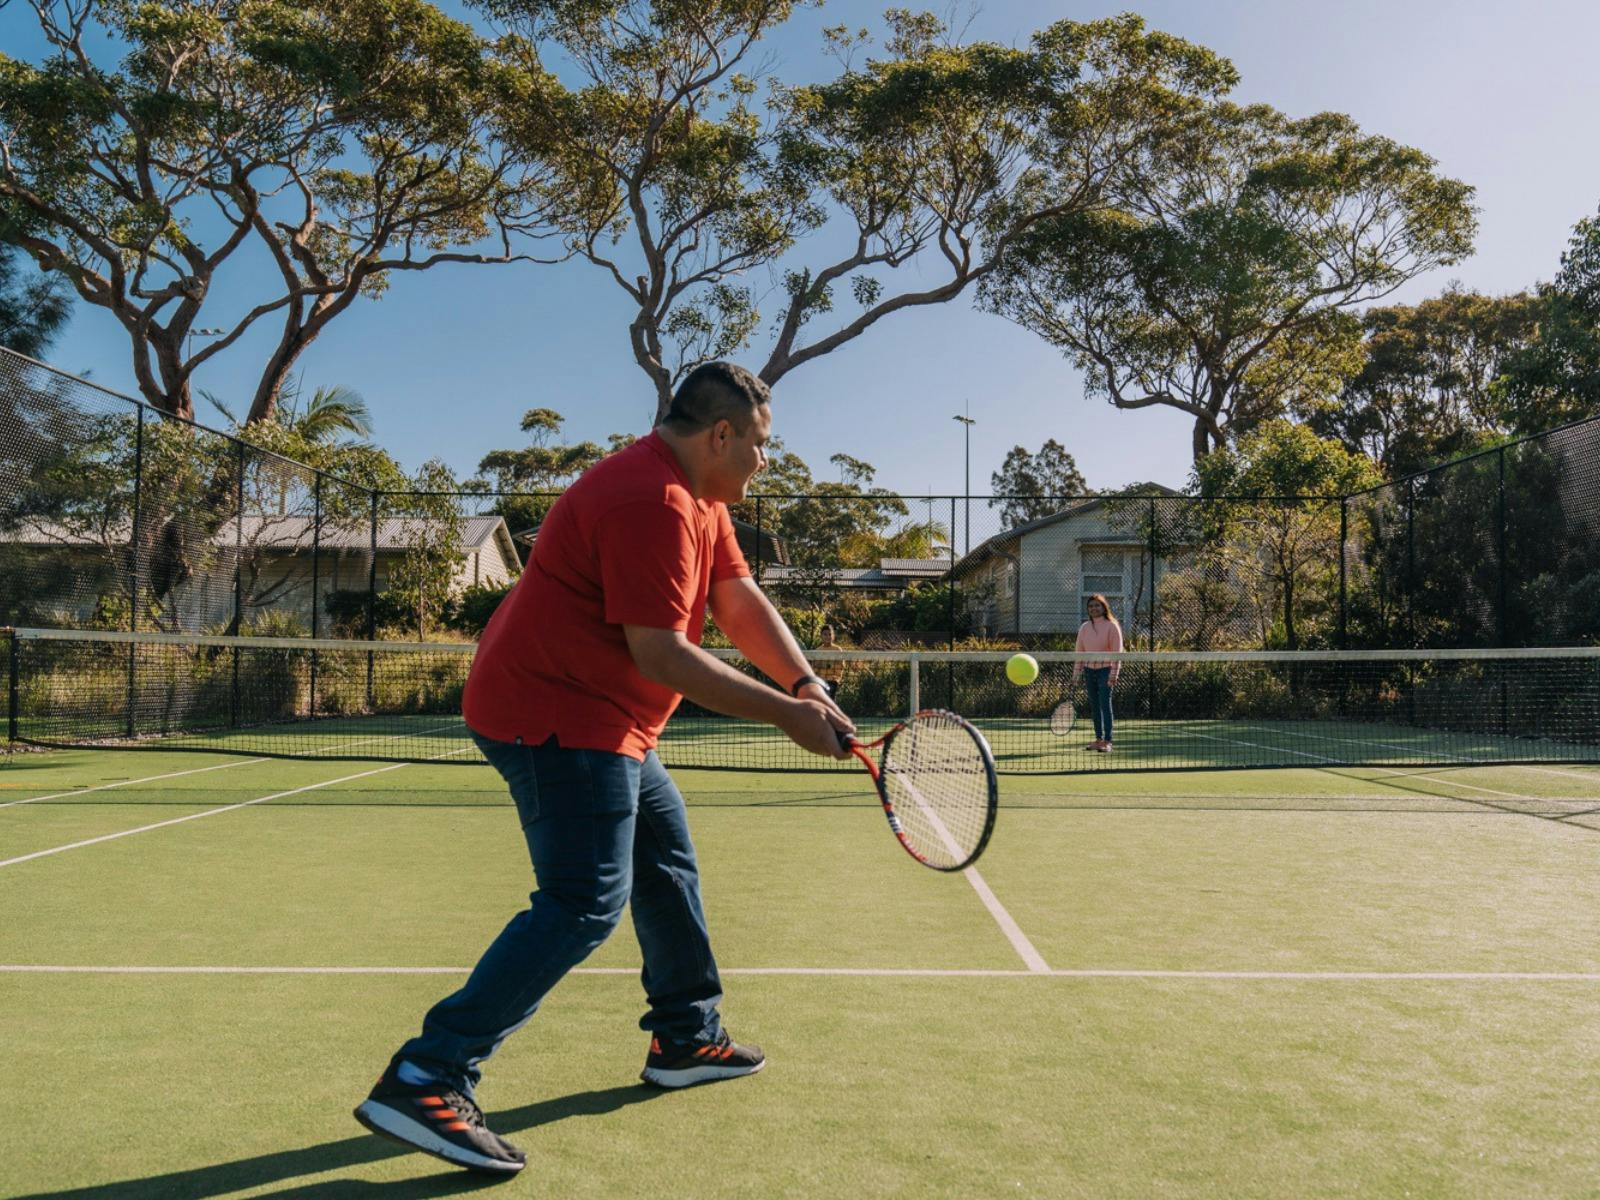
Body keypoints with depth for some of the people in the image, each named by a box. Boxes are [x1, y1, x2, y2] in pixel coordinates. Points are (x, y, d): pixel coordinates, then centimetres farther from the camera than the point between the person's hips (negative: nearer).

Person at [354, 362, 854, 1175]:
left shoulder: (698, 497, 13)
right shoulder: (651, 503, -22)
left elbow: (740, 603, 8)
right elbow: (662, 656, -26)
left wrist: (805, 685, -6)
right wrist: (784, 714, -22)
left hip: (603, 722, 12)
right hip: (557, 715, -12)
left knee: (667, 862, 20)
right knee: (585, 904, -16)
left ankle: (687, 1038, 35)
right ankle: (424, 1082, -13)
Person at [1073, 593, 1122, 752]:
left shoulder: (1112, 626, -5)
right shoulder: (1084, 628, 8)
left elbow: (1117, 652, -9)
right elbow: (1080, 651, 11)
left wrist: (1113, 675, -15)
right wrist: (1076, 674, 5)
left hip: (1105, 670, -5)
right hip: (1089, 670, 5)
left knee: (1105, 705, -8)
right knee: (1094, 706, 8)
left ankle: (1107, 741, -6)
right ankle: (1098, 739, 15)